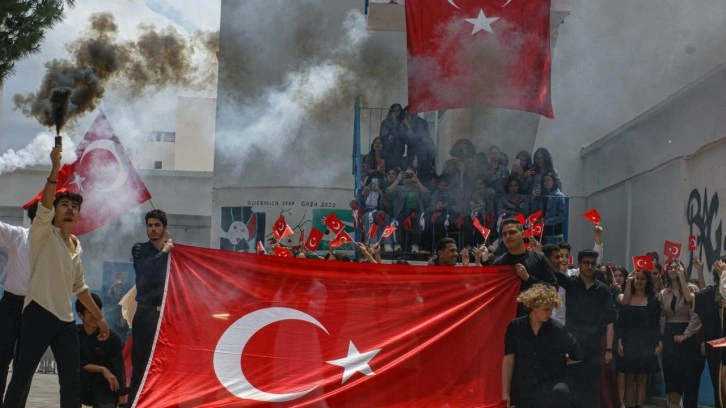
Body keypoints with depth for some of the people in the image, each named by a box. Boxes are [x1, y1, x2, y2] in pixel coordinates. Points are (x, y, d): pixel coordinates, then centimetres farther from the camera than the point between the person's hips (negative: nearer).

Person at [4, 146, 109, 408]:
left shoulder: (76, 246, 19)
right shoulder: (43, 234, 0)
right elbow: (45, 205, -20)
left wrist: (99, 317, 25)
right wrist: (55, 168, -32)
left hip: (66, 320, 7)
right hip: (39, 314, -7)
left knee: (72, 384, 4)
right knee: (22, 377, -6)